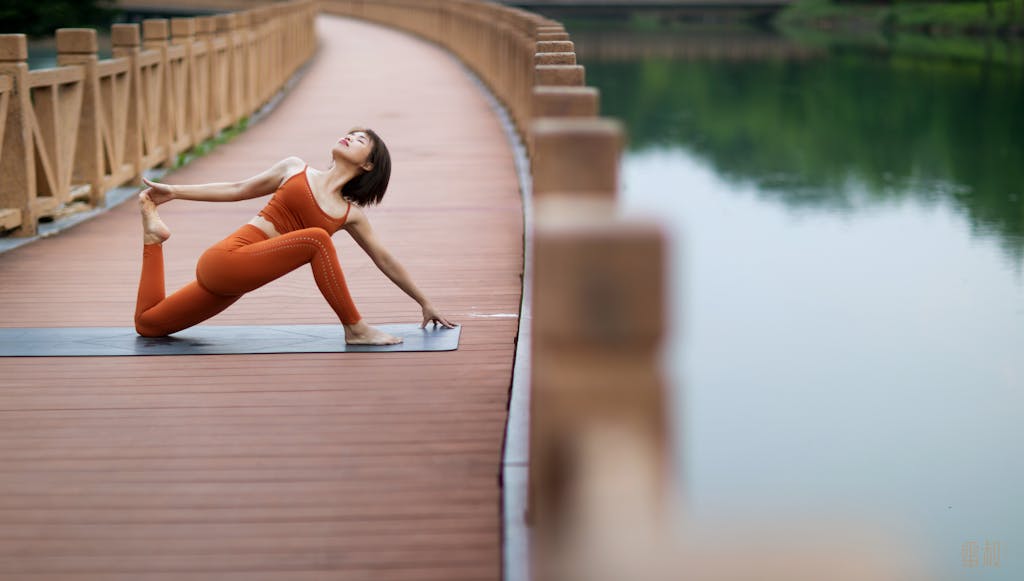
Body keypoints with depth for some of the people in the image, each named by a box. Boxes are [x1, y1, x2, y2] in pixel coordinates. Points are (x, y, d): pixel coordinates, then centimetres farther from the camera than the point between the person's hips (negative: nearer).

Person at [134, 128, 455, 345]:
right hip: (224, 259, -5)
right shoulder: (295, 168, 3)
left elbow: (385, 259, 17)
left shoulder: (351, 214, 9)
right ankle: (355, 329, -16)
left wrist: (425, 303, 22)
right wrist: (173, 192, 8)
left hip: (234, 277, 5)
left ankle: (153, 234, 26)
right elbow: (237, 190, 10)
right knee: (316, 239, -26)